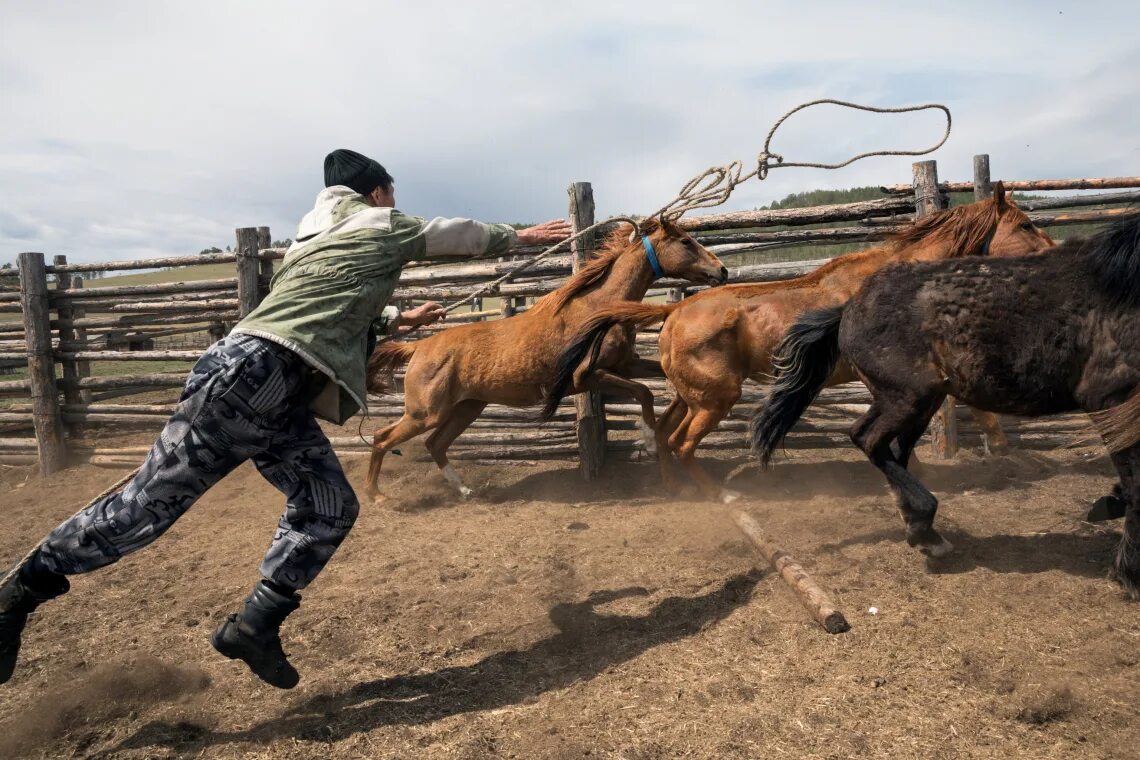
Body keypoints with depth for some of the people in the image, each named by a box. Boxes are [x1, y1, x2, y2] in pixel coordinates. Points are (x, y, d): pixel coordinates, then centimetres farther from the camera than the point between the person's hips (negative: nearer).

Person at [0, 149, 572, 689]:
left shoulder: (315, 237, 32)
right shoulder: (381, 225, 10)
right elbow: (461, 235, 24)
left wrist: (396, 320, 56)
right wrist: (521, 236, 40)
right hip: (252, 373, -9)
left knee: (328, 508, 5)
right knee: (150, 502, -2)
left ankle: (254, 627, 8)